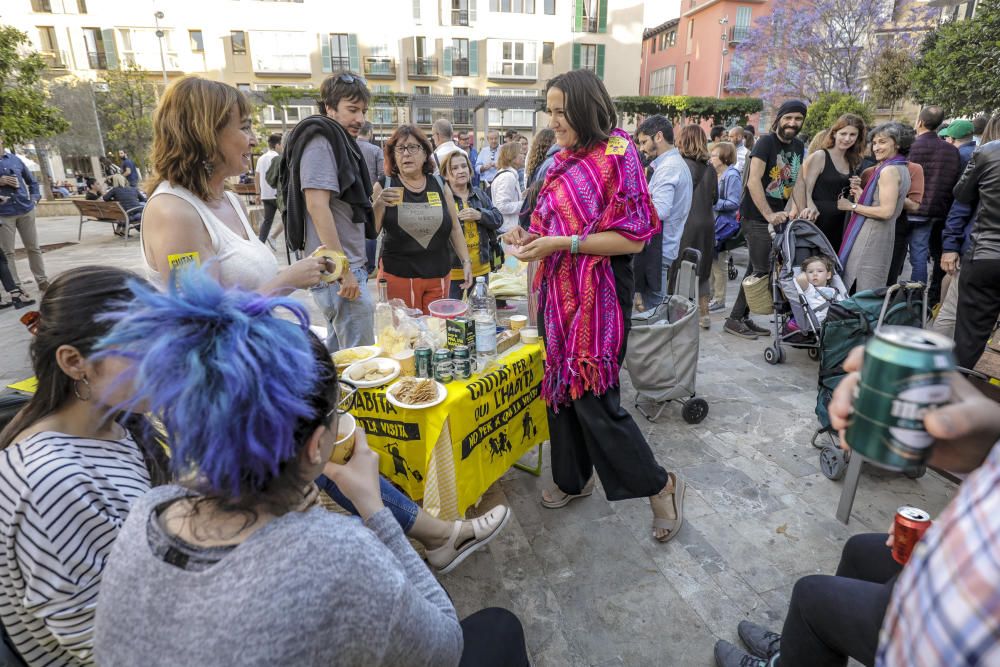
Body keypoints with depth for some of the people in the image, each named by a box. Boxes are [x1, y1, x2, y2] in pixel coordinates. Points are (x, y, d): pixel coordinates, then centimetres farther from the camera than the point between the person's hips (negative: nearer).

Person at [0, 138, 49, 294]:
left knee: (33, 248, 10)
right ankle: (15, 286, 5)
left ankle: (42, 281, 19)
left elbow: (32, 181, 19)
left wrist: (34, 197, 5)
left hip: (25, 210, 2)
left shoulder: (15, 159, 9)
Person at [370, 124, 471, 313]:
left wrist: (466, 261, 6)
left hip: (439, 275, 2)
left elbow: (454, 227, 12)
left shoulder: (440, 185, 6)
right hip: (397, 275, -2)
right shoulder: (384, 186, 0)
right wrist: (378, 205, -18)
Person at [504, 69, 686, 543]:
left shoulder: (615, 156, -11)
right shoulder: (564, 160, 12)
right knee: (560, 384, 14)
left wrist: (562, 244, -21)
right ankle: (573, 477, 34)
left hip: (597, 295, -8)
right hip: (560, 291, 8)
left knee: (592, 397, -5)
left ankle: (659, 485, 16)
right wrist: (529, 235, 1)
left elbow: (633, 238, -16)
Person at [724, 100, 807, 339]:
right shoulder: (766, 142, -8)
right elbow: (753, 181, -17)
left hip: (777, 217, 7)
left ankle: (743, 317, 16)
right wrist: (769, 215, -20)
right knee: (761, 270, -8)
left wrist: (789, 210, -1)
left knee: (756, 268, 9)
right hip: (756, 217, -7)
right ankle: (733, 320, 1)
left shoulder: (798, 147, 14)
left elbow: (795, 181, 16)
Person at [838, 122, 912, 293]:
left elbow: (886, 211, -20)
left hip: (871, 236, -11)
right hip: (885, 234, 11)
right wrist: (862, 196, 15)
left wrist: (852, 206, -12)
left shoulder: (888, 170, -14)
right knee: (874, 290, 15)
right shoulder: (902, 168, 17)